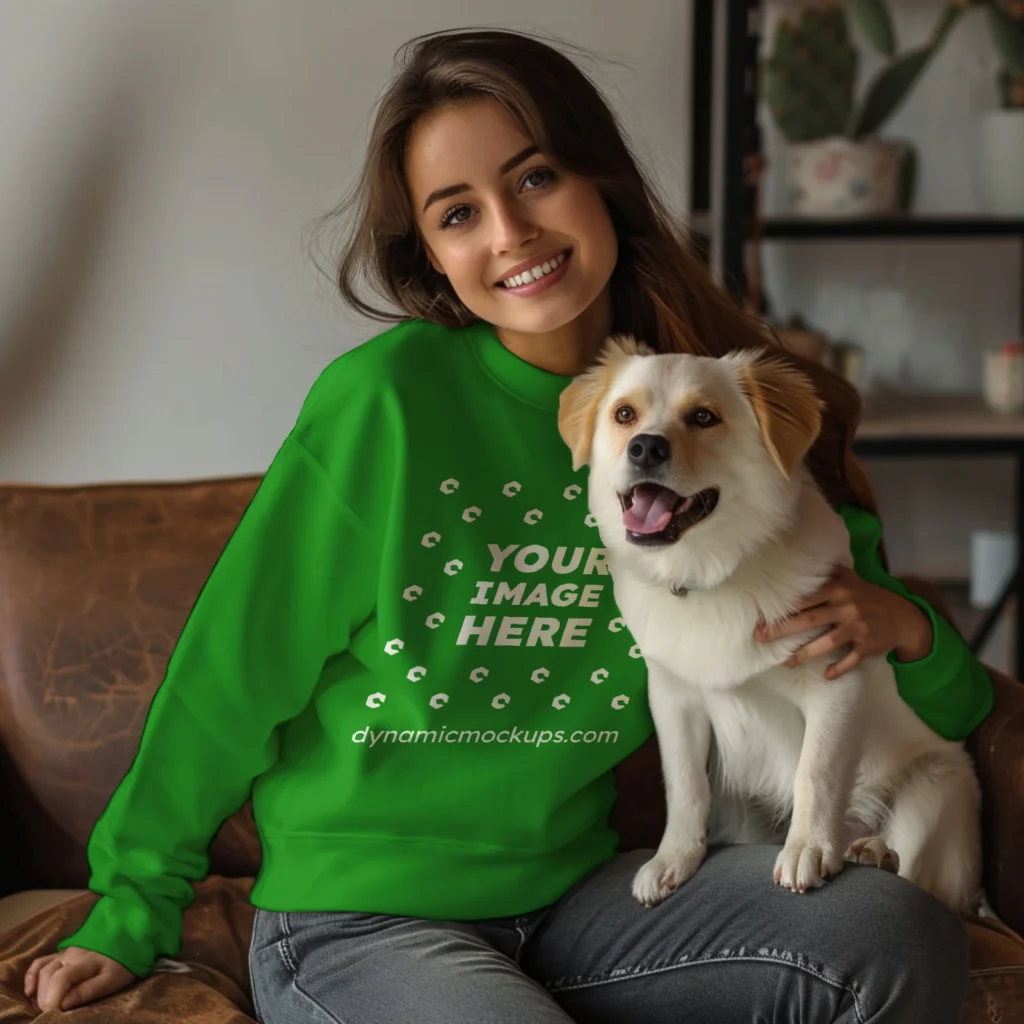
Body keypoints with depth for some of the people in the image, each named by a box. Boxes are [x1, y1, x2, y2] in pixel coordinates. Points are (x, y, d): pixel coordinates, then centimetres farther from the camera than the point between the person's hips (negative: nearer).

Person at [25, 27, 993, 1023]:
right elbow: (235, 668, -5)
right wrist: (131, 913, 1)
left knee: (896, 935, -20)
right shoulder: (386, 399, -14)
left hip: (570, 894, 4)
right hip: (356, 921, -4)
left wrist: (903, 626, -14)